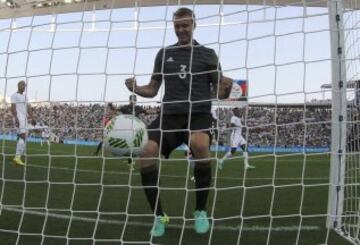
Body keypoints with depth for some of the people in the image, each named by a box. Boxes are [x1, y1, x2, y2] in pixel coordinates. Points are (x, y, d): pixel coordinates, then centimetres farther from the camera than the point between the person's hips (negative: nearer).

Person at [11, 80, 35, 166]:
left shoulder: (25, 96, 22)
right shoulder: (14, 95, -2)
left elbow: (28, 108, 19)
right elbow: (13, 107, -12)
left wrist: (32, 118, 7)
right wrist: (16, 118, -23)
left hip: (25, 119, 8)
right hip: (18, 118, -8)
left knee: (21, 137, 6)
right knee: (23, 136, -20)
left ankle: (17, 157, 9)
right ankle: (17, 157, -24)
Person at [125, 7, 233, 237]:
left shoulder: (207, 54, 9)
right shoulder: (164, 53, 15)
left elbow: (219, 93, 7)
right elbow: (152, 90, 16)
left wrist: (227, 87, -16)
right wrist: (136, 88, -5)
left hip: (199, 114, -2)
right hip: (169, 115, 3)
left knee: (199, 145, -36)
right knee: (147, 154, -23)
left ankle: (201, 211, -14)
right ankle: (159, 215, -2)